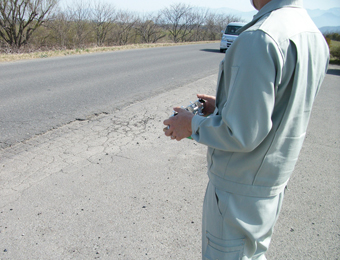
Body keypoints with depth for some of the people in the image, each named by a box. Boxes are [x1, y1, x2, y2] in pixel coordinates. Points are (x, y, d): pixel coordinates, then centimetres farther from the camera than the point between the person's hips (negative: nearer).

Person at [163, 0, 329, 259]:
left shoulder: (260, 38, -27)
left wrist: (193, 124, -11)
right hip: (275, 181, 8)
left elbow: (242, 134, -28)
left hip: (238, 188, -8)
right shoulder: (316, 37, 3)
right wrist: (222, 108, 11)